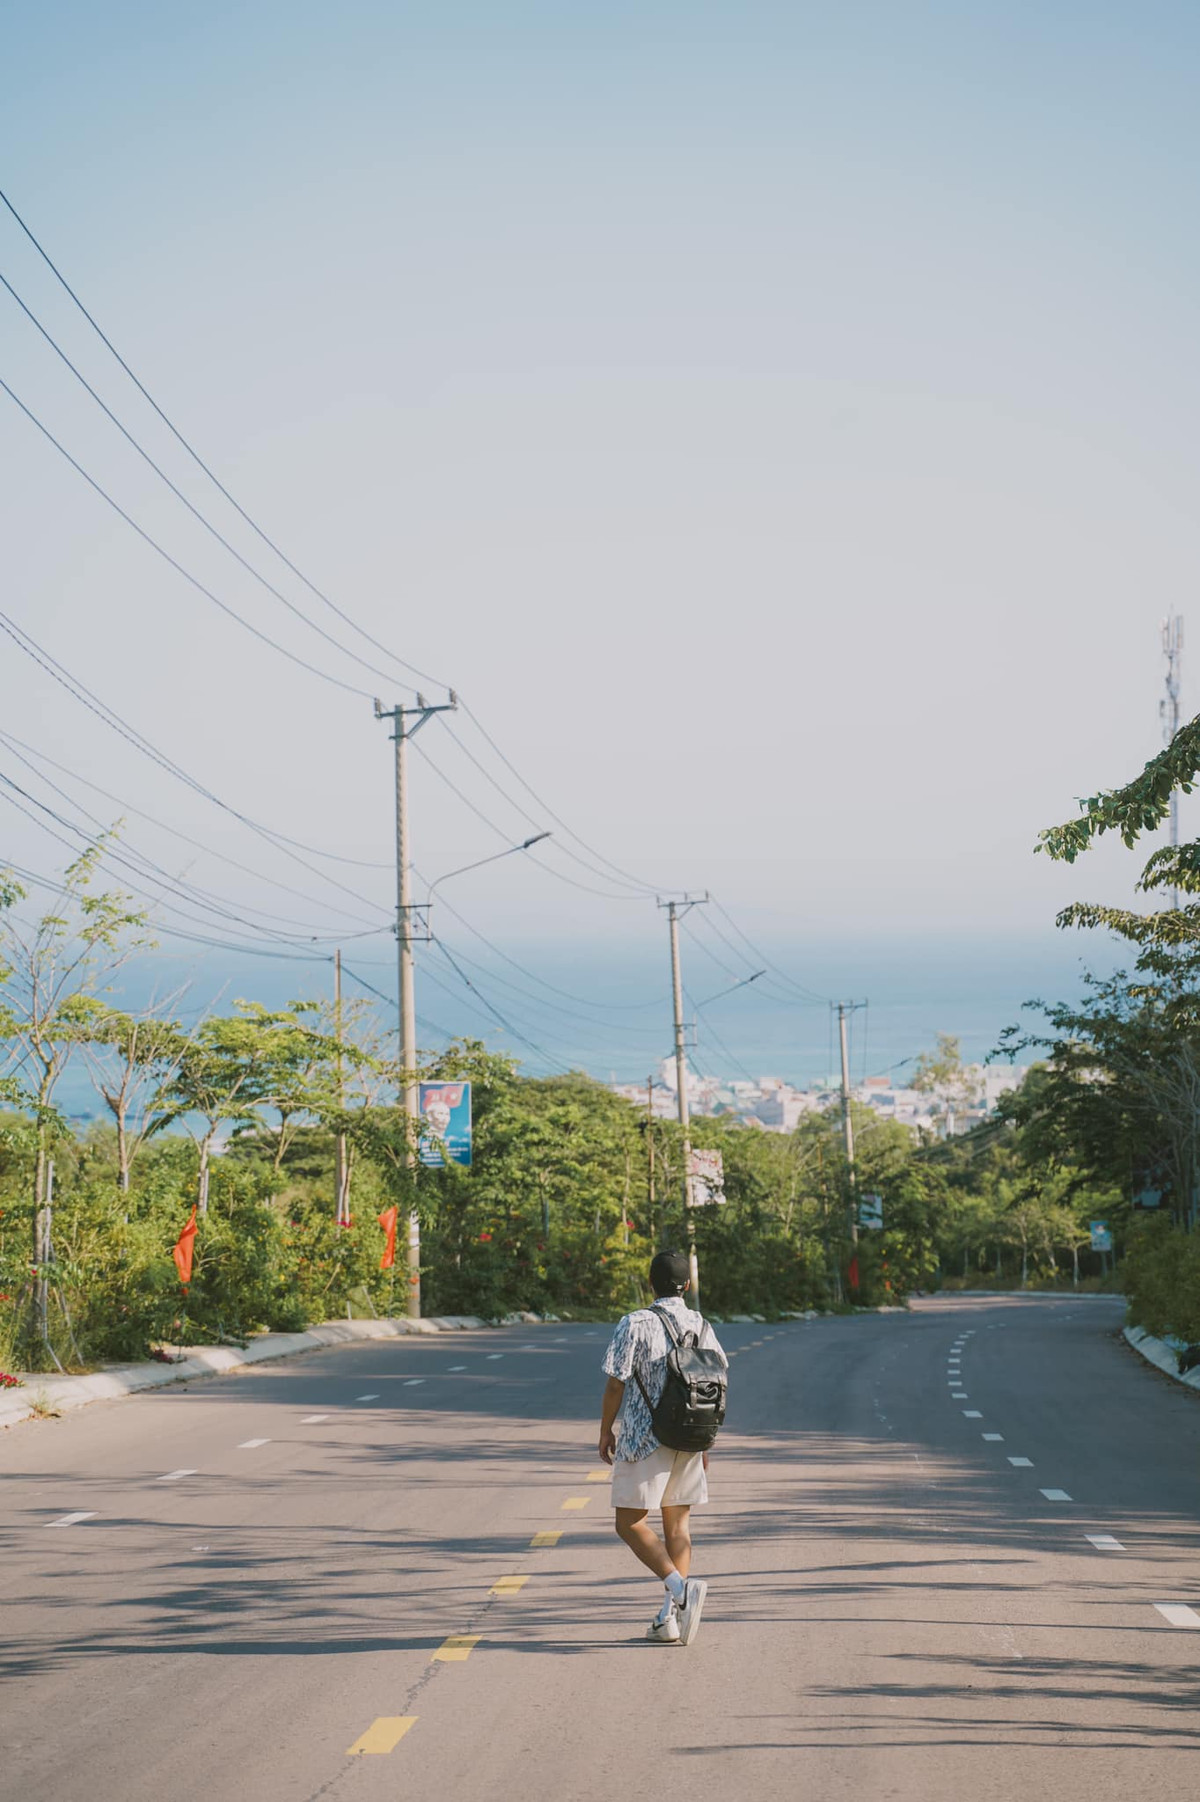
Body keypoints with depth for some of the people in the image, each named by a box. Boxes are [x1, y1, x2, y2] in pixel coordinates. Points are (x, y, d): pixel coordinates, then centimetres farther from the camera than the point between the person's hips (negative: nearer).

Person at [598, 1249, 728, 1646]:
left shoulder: (634, 1325, -11)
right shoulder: (701, 1327, 5)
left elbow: (615, 1385, -10)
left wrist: (605, 1431, 4)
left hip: (644, 1439, -5)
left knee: (630, 1523, 3)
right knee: (678, 1524, 11)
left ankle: (680, 1586, -16)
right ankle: (671, 1618, 8)